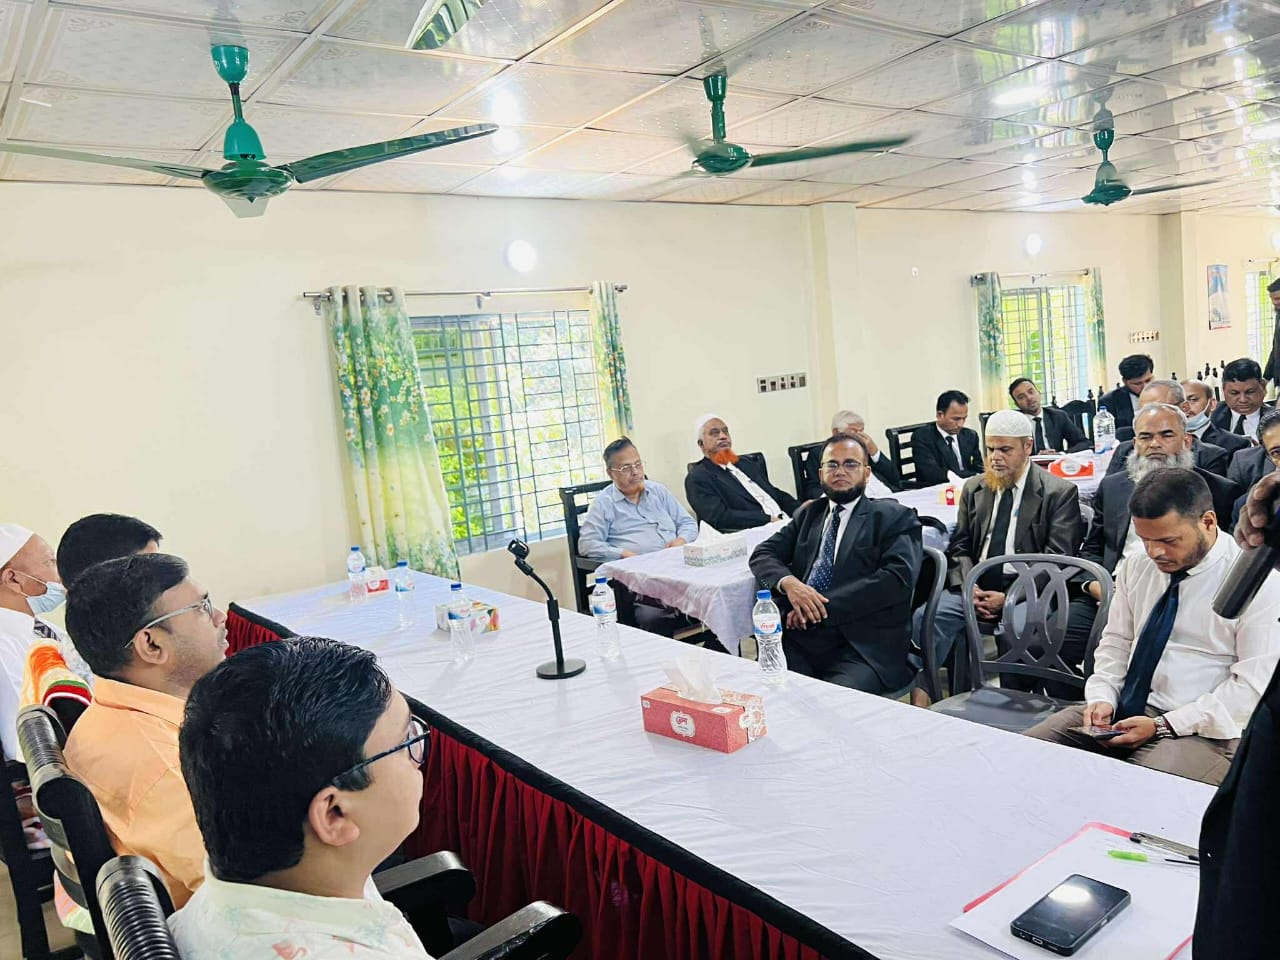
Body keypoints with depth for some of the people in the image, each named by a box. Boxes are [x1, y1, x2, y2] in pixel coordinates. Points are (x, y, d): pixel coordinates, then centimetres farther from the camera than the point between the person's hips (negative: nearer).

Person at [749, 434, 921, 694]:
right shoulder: (808, 514, 23)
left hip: (863, 645, -3)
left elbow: (898, 577, -7)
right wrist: (788, 582, -9)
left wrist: (824, 607, -13)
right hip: (800, 636, 4)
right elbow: (762, 555, 15)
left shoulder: (894, 517, 8)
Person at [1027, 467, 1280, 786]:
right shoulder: (1136, 567, 9)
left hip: (1200, 731, -5)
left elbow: (1253, 685, -12)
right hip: (1120, 711, 6)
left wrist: (1162, 726, -17)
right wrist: (1102, 698, -4)